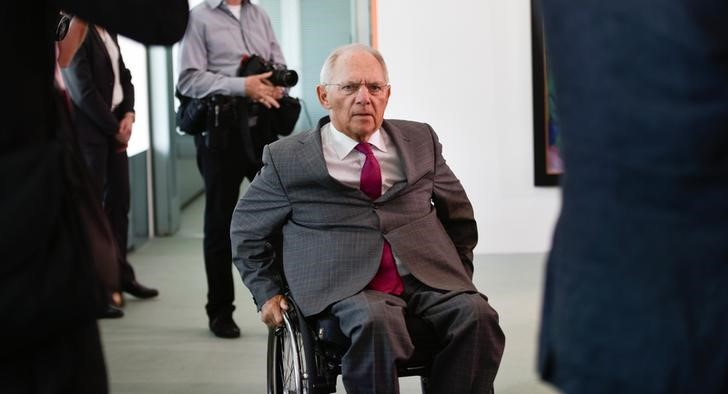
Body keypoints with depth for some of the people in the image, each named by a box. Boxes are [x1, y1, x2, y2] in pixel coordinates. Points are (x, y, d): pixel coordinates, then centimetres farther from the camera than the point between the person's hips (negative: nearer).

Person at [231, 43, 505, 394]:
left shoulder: (420, 141, 18)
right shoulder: (288, 158, 9)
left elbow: (458, 213, 27)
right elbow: (246, 229, 19)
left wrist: (458, 277, 18)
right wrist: (268, 294, 11)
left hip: (429, 280, 3)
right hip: (346, 287, -3)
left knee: (476, 314, -28)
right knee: (375, 322, -37)